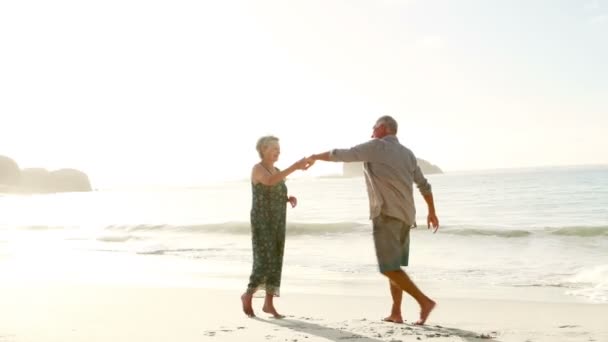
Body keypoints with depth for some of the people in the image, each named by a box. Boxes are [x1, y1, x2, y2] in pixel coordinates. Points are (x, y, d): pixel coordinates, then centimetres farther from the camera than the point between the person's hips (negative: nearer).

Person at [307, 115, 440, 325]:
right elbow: (423, 184, 19)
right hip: (405, 216, 8)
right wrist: (431, 212, 29)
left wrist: (314, 157, 15)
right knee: (395, 265, 13)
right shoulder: (407, 153, 16)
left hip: (387, 214, -8)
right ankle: (396, 313, 12)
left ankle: (424, 301, -15)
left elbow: (341, 155, 0)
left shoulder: (376, 147, -4)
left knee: (389, 267, -7)